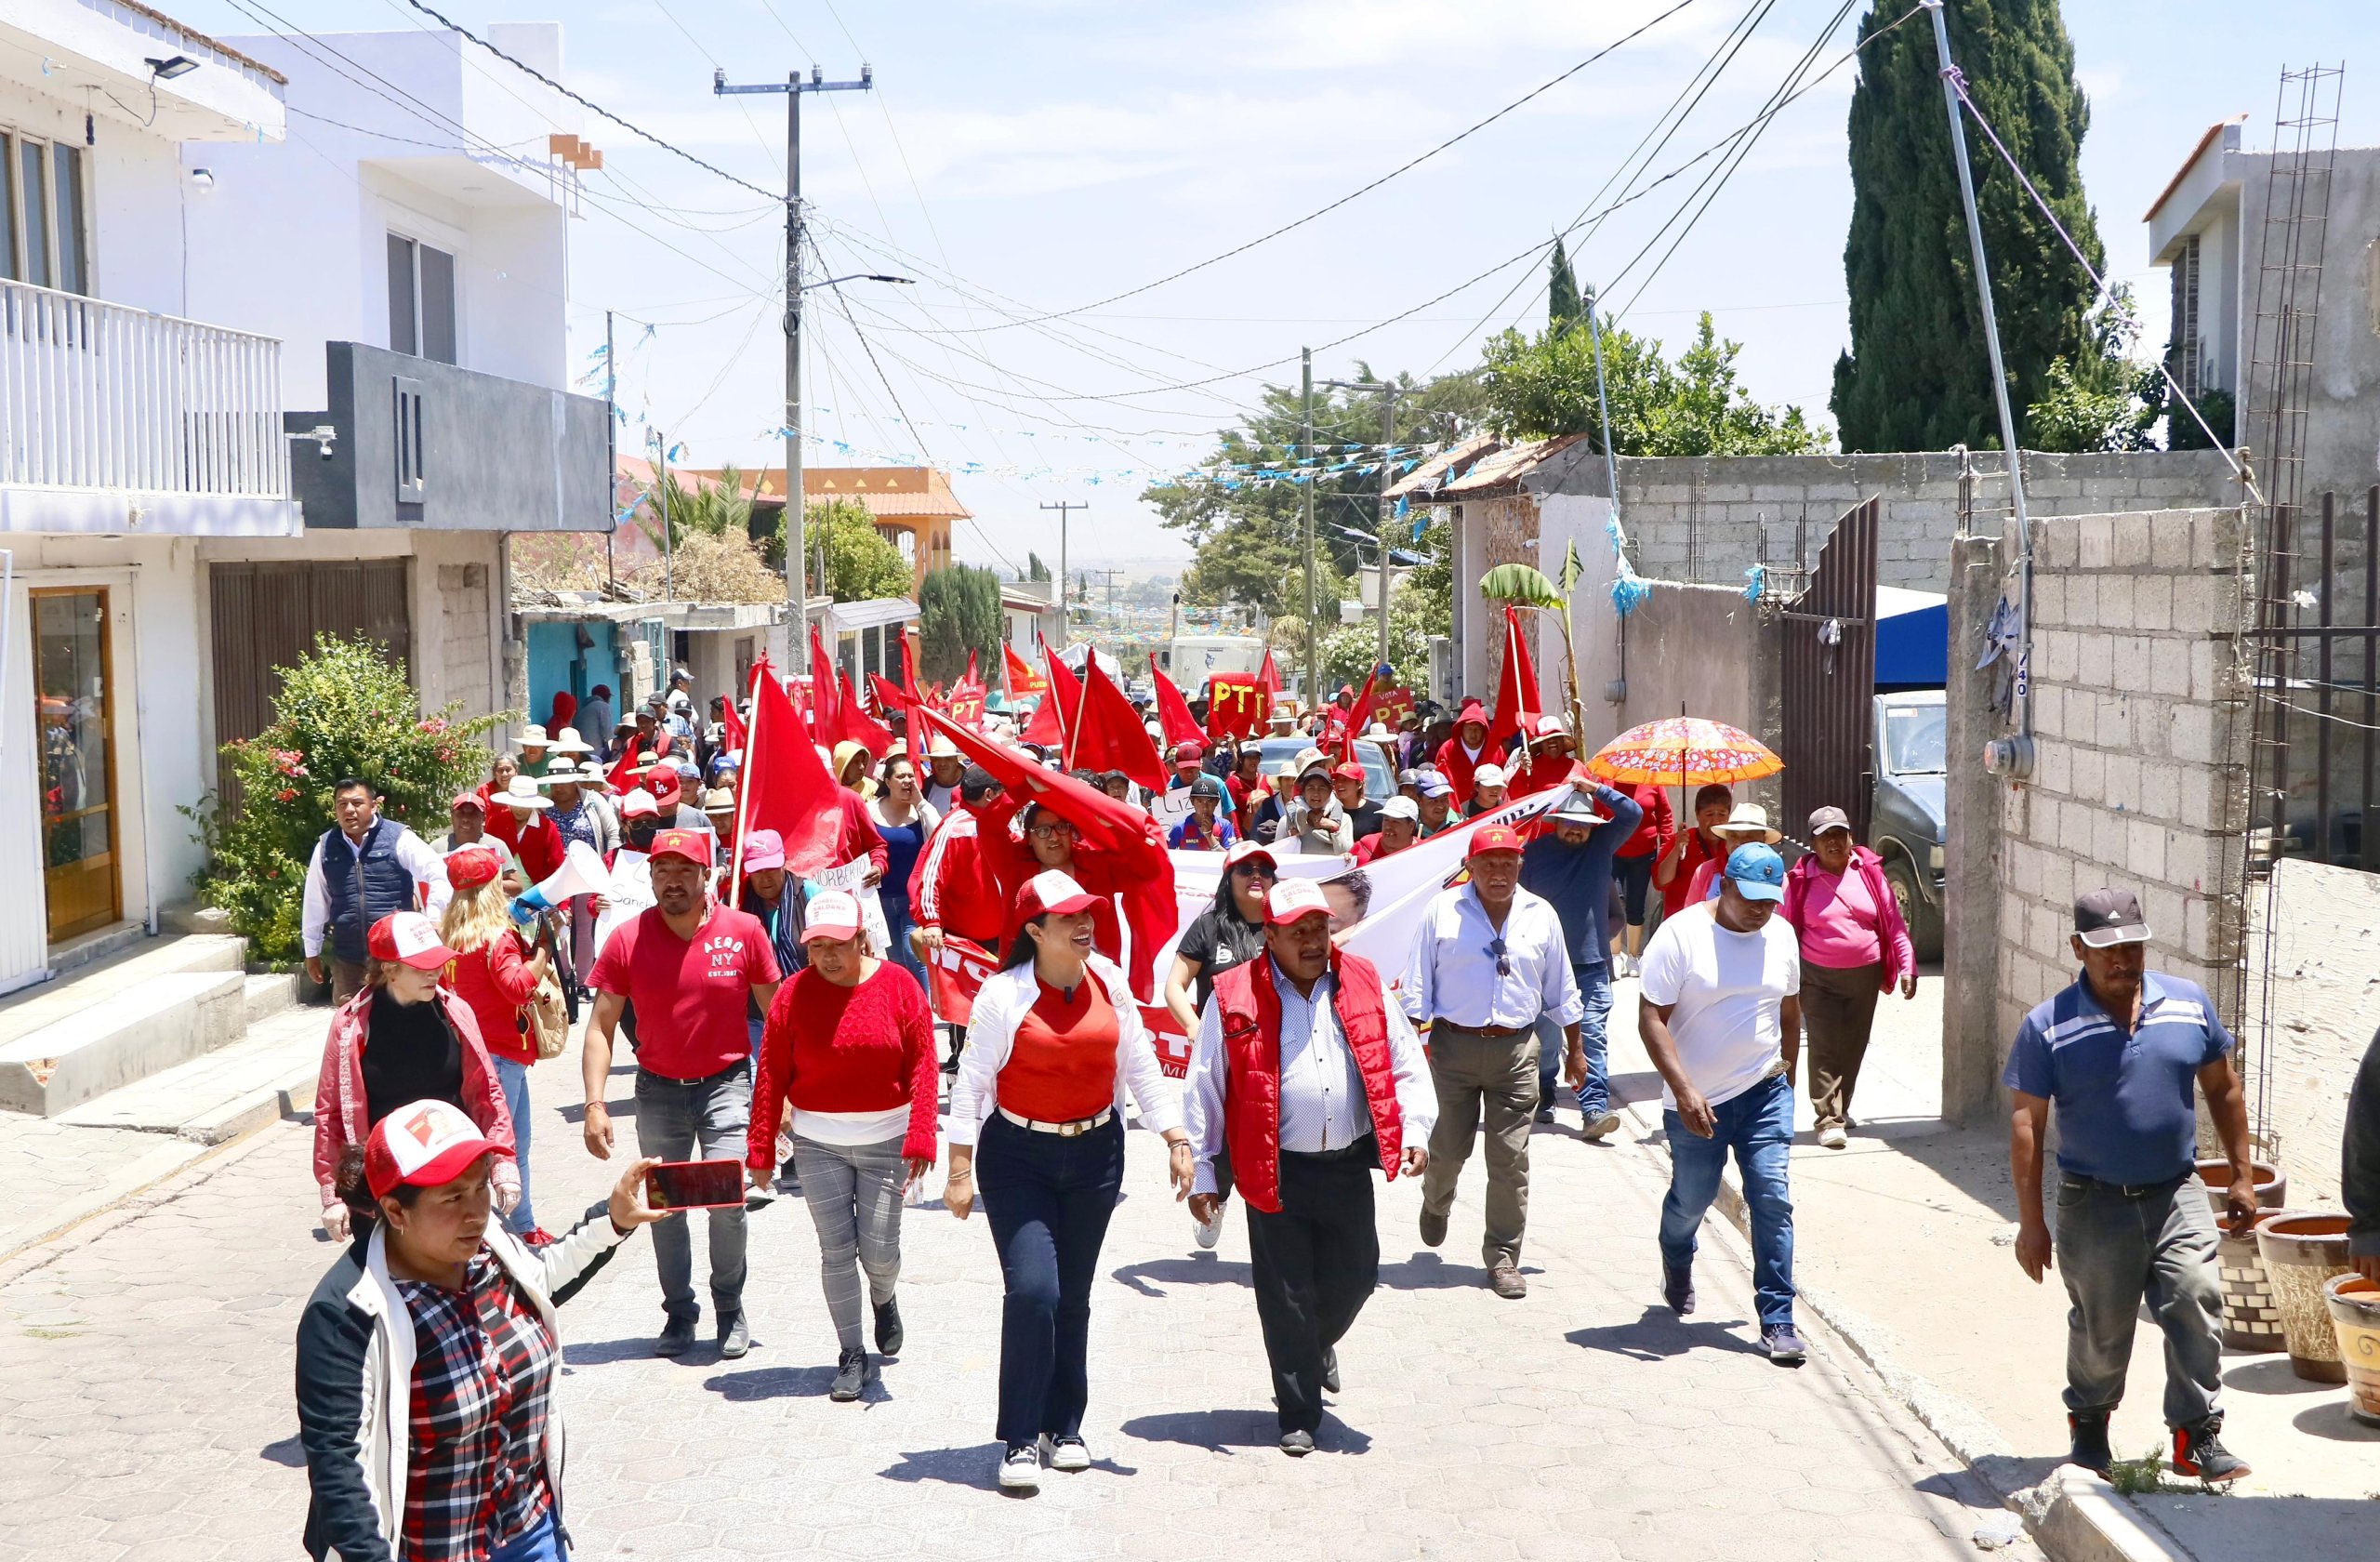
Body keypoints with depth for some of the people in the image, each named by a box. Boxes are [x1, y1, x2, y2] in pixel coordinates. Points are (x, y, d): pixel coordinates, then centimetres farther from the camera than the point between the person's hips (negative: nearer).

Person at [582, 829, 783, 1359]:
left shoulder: (743, 931, -7)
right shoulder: (627, 941, -7)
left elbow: (775, 1015, 1)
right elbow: (600, 1027, -4)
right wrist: (595, 1103, -13)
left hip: (726, 1084, -2)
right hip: (658, 1090, 2)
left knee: (726, 1200, -11)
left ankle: (730, 1308, 10)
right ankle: (679, 1313, 25)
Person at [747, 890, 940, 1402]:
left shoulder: (899, 986, -6)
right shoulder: (794, 993, -4)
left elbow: (922, 1066, -6)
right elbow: (771, 1076, -2)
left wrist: (920, 1139, -12)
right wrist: (761, 1151, -2)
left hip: (885, 1141, -1)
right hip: (818, 1144, 1)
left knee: (880, 1250, 3)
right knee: (836, 1250, 3)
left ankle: (884, 1299, 38)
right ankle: (852, 1356, 15)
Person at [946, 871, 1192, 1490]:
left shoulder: (1110, 983, 1)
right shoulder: (1004, 992, -11)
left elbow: (1141, 1066, 9)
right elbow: (971, 1082, -7)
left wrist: (1176, 1139, 4)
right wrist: (960, 1171, -8)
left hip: (1095, 1155, 4)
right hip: (1018, 1156, -4)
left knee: (1074, 1295, 11)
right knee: (1032, 1290, -14)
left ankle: (1064, 1427, 26)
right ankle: (1020, 1440, -4)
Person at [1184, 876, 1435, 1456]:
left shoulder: (1363, 984, 5)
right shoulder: (1235, 997, -5)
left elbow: (1405, 1063, 11)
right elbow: (1205, 1091, 0)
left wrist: (1415, 1130, -3)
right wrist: (1201, 1174, -1)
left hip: (1349, 1166, 3)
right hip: (1275, 1170, -3)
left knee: (1353, 1276, 11)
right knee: (1285, 1295, 2)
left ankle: (1318, 1346, 45)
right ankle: (1299, 1416, 17)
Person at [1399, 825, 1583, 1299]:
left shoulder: (1541, 916, 5)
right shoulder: (1442, 911, -3)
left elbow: (1561, 990, 13)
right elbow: (1418, 985, 0)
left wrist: (1575, 1050, 16)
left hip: (1515, 1049, 1)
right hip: (1454, 1045, -1)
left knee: (1510, 1159, -1)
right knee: (1448, 1148, 9)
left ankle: (1503, 1257, 9)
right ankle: (1436, 1203, 43)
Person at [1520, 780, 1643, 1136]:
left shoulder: (1601, 844, 7)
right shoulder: (1535, 851, 1)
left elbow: (1632, 814, -3)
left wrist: (1595, 788, -7)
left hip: (1591, 963, 1)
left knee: (1593, 1035, -8)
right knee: (1546, 1035, 8)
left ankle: (1594, 1108, -14)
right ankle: (1542, 1096, 27)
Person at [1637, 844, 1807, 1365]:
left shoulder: (1780, 935, 2)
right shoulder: (1680, 935, -13)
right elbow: (1651, 1018, -15)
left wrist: (1785, 1075, 17)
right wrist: (1684, 1090, -23)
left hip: (1764, 1093, 3)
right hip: (1696, 1101, -3)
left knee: (1773, 1201, -7)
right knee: (1692, 1198, 13)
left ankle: (1777, 1321, -1)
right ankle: (1676, 1265, 46)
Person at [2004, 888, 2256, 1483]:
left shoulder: (2190, 1003, 1)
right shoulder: (2048, 1026, -9)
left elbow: (2224, 1091, 11)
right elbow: (2026, 1124, -7)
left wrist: (2242, 1178, 9)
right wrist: (2031, 1222, -9)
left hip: (2177, 1195, 2)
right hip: (2094, 1206, -2)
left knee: (2196, 1306, -9)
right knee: (2100, 1329, 10)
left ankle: (2198, 1436, 4)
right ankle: (2089, 1424, 34)